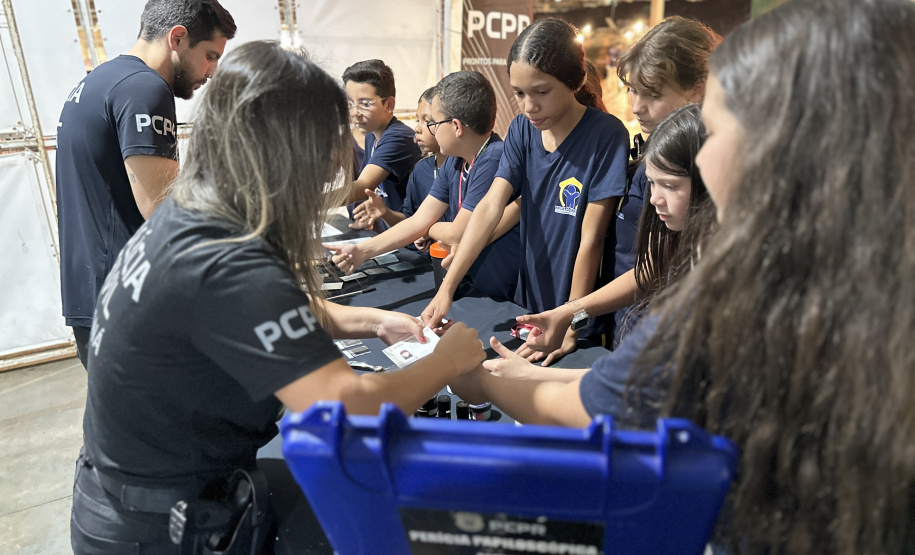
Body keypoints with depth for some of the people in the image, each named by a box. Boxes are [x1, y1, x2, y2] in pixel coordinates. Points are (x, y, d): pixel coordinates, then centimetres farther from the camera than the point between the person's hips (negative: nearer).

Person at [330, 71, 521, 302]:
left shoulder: (493, 161, -23)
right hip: (474, 288, 7)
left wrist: (429, 230, 4)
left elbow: (457, 235, -18)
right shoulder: (453, 163, 6)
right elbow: (418, 221, 6)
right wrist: (363, 250, -1)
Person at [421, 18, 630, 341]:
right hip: (527, 303, 5)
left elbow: (591, 239, -17)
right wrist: (447, 287, -20)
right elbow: (490, 208, -12)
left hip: (581, 315, -4)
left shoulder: (605, 135, -17)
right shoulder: (522, 130, -2)